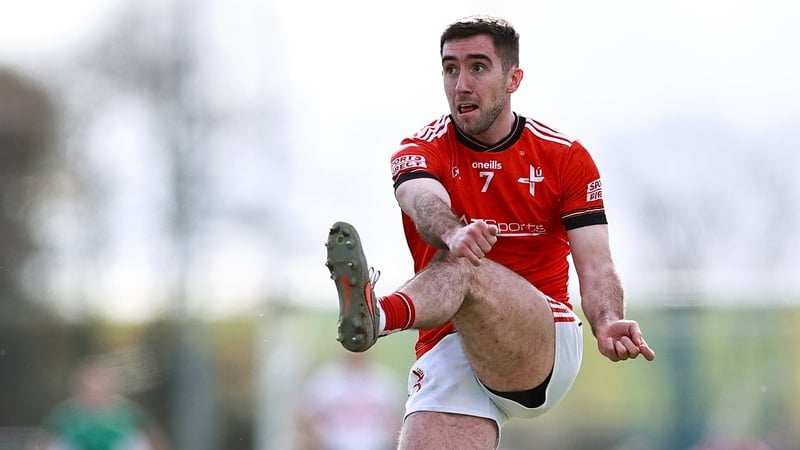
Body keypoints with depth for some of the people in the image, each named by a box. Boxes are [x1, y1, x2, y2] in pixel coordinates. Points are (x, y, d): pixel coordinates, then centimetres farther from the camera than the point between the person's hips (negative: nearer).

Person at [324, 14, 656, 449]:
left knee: (461, 266, -31)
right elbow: (426, 205, -19)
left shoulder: (566, 157, 6)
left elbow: (595, 266, -3)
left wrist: (608, 322, -25)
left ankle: (380, 313, -62)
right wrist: (452, 233, -44)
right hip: (448, 355, 2)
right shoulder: (421, 150, 5)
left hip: (547, 345, -2)